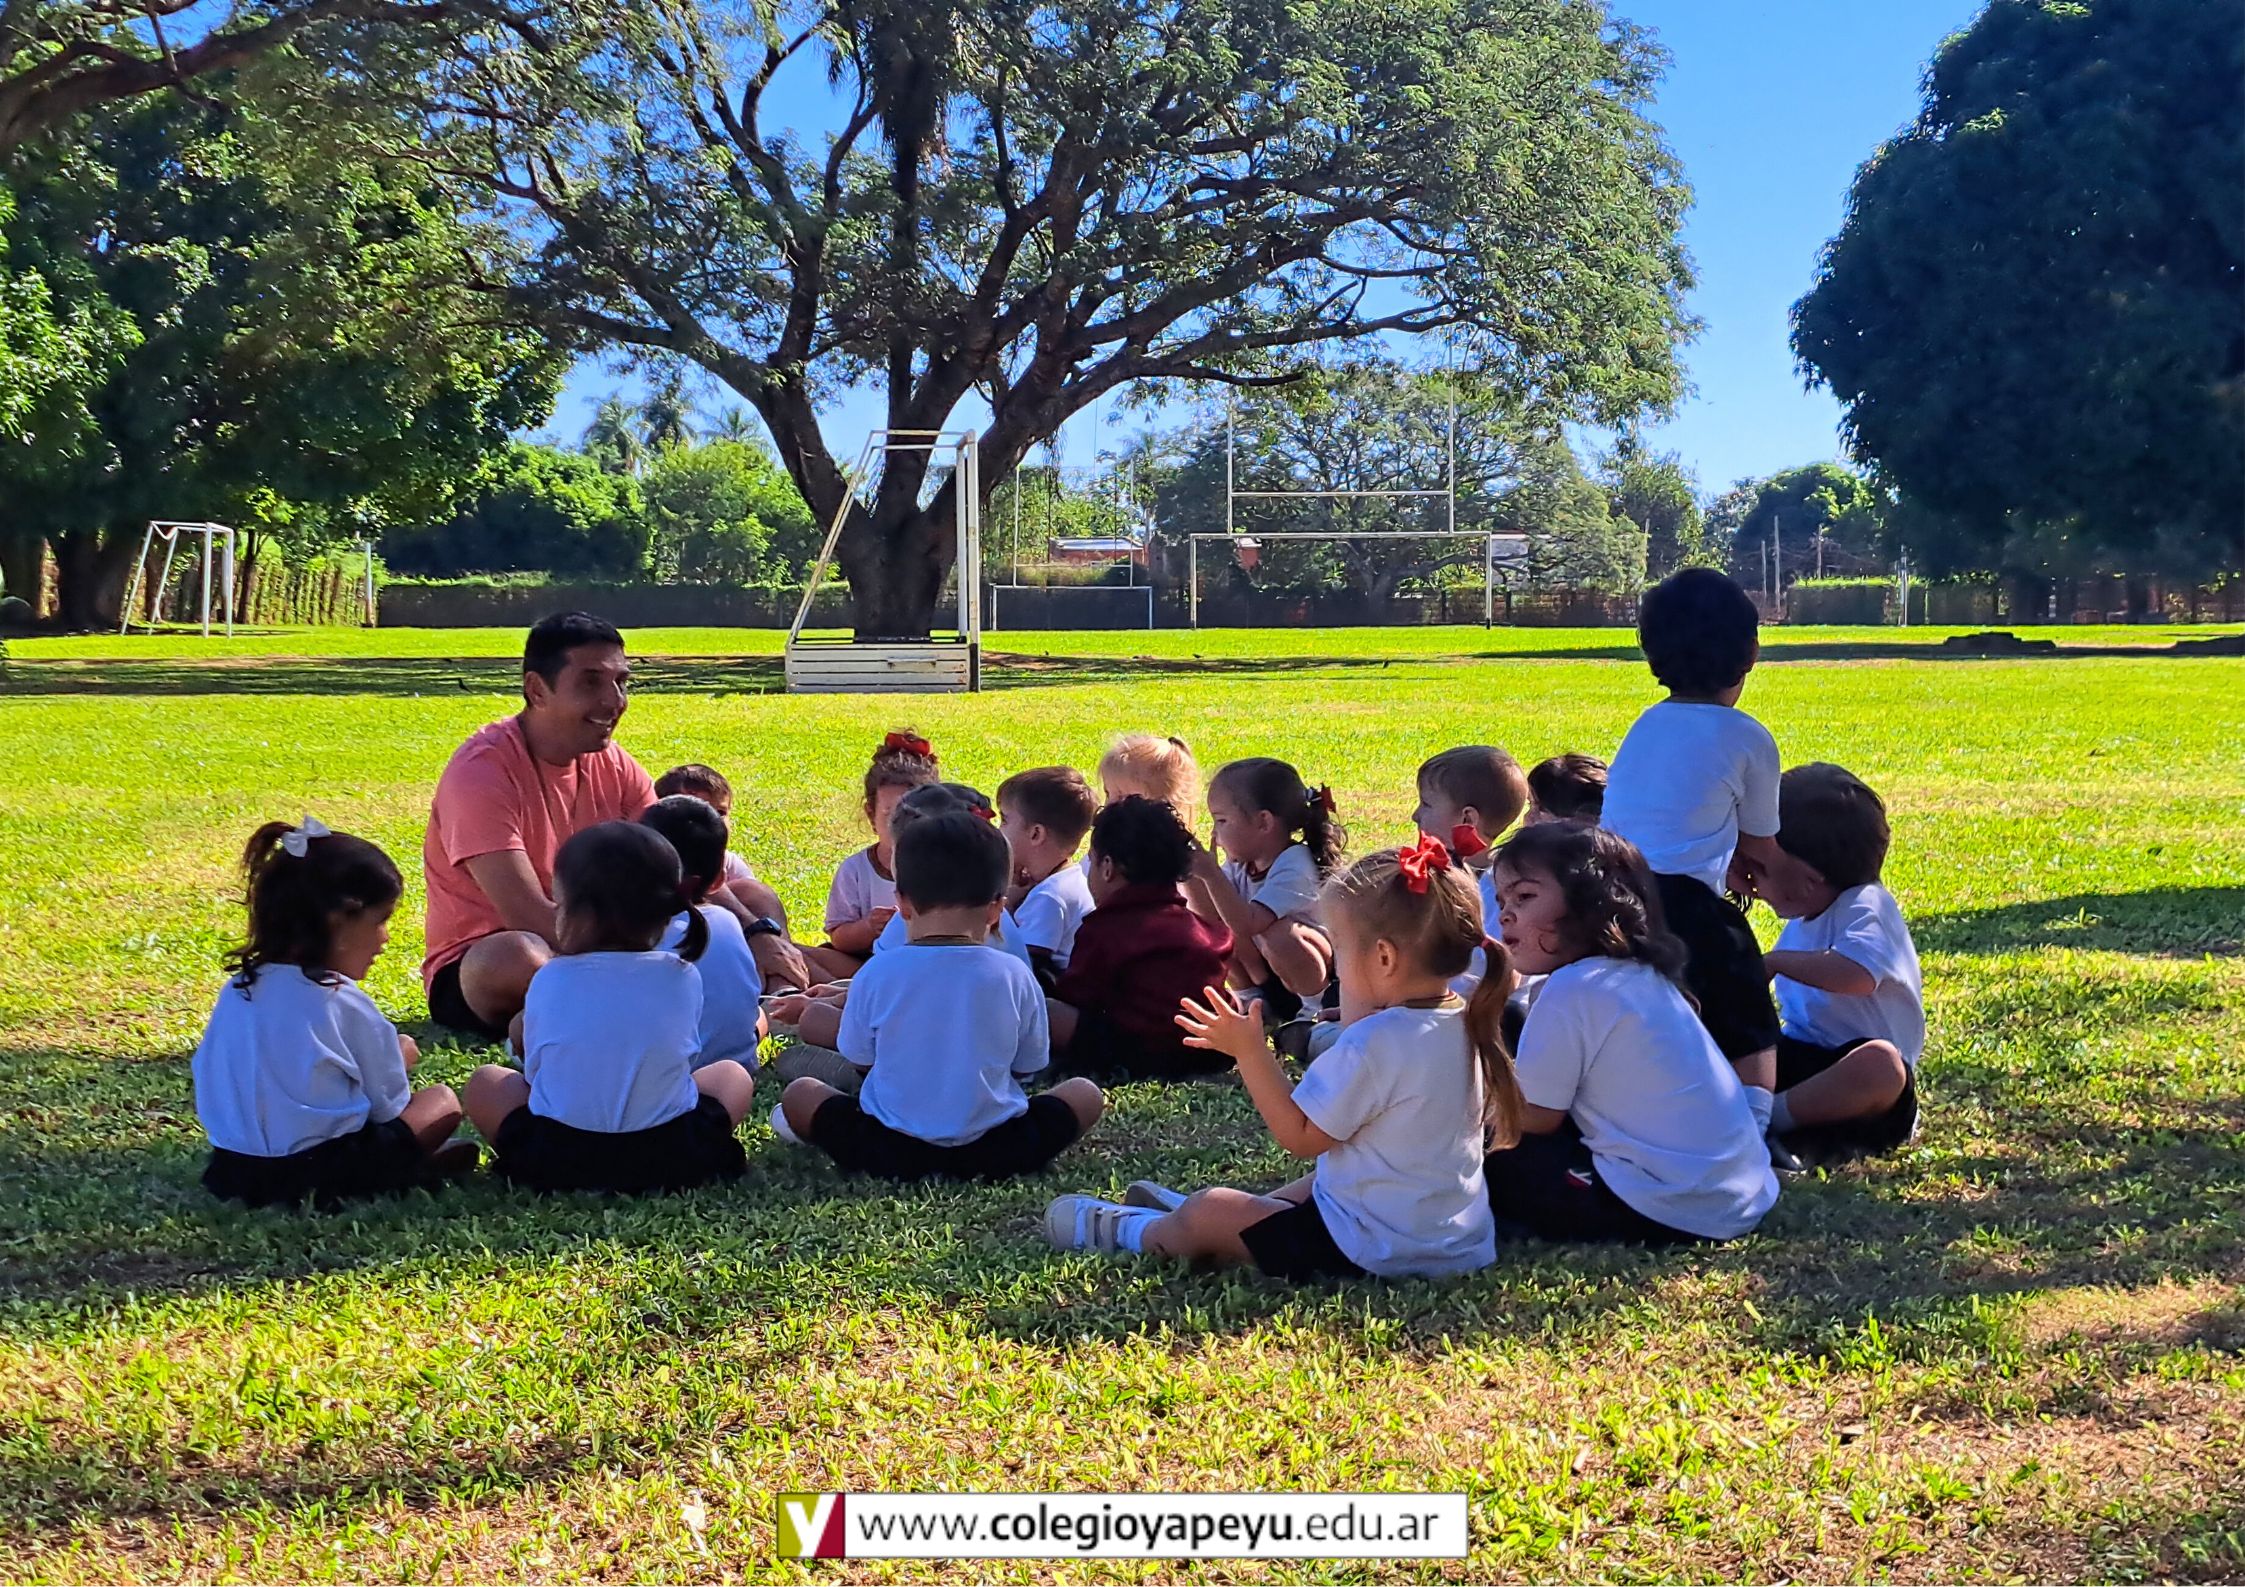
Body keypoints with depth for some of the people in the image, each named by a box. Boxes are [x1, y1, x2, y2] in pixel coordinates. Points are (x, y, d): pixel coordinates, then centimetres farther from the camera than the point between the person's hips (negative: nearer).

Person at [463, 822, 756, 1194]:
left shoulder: (552, 979, -6)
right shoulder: (682, 978, -3)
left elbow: (535, 1069, 4)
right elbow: (684, 1057, 9)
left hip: (557, 1163, -1)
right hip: (673, 1161, 1)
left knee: (484, 1082, 26)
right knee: (732, 1074, 29)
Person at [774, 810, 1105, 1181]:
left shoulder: (877, 973, -8)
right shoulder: (1014, 976, -6)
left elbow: (860, 1062, 4)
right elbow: (1026, 1066, 6)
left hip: (890, 1153, 2)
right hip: (995, 1154, -1)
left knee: (798, 1094, 26)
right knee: (1086, 1094, 19)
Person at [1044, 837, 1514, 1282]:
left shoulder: (1373, 1042, -25)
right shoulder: (1465, 1026, 2)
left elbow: (1300, 1136, -20)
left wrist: (1250, 1051, -15)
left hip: (1371, 1252, -9)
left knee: (1209, 1211, 8)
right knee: (1314, 1184, 34)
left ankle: (1133, 1231, 37)